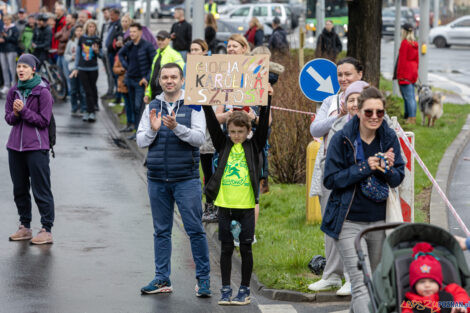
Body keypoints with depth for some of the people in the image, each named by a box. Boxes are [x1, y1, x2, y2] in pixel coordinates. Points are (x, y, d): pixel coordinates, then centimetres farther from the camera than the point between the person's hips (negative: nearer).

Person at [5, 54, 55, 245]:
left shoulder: (43, 91, -9)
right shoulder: (14, 91, 8)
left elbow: (44, 121, -11)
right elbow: (8, 118, 11)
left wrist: (23, 111, -17)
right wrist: (15, 114, -11)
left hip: (36, 147, -6)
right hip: (15, 146, 6)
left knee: (41, 190, -3)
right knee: (19, 189, 11)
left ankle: (46, 230, 1)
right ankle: (25, 227, 22)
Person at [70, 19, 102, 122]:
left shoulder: (97, 40, 1)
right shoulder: (82, 39, 5)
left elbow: (101, 55, 5)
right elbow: (78, 53, 11)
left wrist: (97, 51, -18)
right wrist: (76, 68, 9)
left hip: (93, 68, -1)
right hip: (82, 68, 1)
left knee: (92, 89, 3)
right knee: (88, 91, -3)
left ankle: (90, 112, 8)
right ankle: (91, 112, -2)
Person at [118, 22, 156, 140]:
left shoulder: (147, 46, -11)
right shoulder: (128, 45, 6)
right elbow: (121, 54, 28)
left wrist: (147, 78, -13)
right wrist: (126, 66, 12)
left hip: (141, 80, -6)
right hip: (130, 79, 6)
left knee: (138, 106, -12)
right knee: (133, 106, 10)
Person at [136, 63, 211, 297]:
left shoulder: (193, 106, 0)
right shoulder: (152, 107, 11)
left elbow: (199, 138, -10)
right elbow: (140, 141, 6)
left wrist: (176, 127, -25)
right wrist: (153, 130, -13)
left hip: (186, 179, -4)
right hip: (157, 179, 4)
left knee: (195, 230, -4)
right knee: (161, 231, 9)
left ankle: (203, 278, 3)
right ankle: (162, 279, 15)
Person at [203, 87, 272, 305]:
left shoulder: (254, 146, 4)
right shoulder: (223, 145, 7)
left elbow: (264, 125, -5)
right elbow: (212, 124, 0)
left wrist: (267, 101, -14)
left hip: (246, 206, -1)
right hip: (224, 205, 1)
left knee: (246, 248, 4)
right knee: (226, 248, 6)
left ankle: (245, 290, 14)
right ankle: (225, 289, 14)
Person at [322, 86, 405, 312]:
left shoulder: (390, 138, 2)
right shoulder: (342, 139, -9)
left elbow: (399, 178, 6)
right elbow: (330, 179, -10)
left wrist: (388, 169, -18)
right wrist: (364, 168, -20)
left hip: (379, 222, 5)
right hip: (349, 223, -4)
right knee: (362, 284, -14)